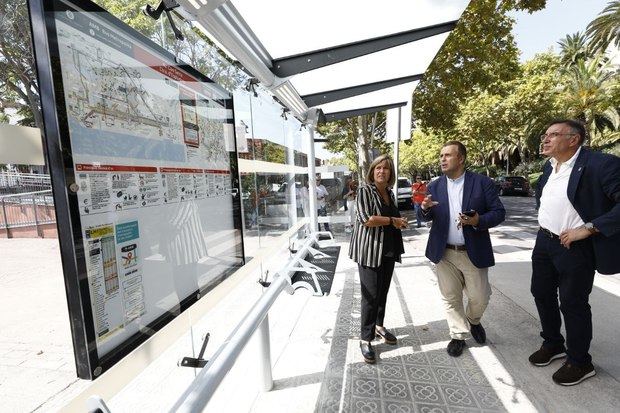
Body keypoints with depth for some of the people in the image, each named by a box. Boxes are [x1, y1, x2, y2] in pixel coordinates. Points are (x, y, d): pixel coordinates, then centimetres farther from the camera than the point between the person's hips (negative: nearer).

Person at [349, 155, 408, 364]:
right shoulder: (365, 190, -10)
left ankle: (378, 326, 37)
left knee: (383, 291, 17)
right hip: (369, 250, -7)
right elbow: (366, 219, -21)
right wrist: (392, 221, -13)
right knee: (371, 294, -3)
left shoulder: (390, 193, 14)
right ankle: (365, 338, 12)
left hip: (388, 250, 7)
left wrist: (399, 222, 9)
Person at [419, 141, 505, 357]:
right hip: (445, 253, 2)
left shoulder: (482, 182, -4)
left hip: (474, 253, -1)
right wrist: (424, 208, -20)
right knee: (450, 298, 10)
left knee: (479, 297, 11)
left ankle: (473, 321, 44)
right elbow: (426, 217, 4)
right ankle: (458, 335, 32)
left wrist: (478, 221, -23)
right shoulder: (435, 186, 3)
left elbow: (499, 212, -4)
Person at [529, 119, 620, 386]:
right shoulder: (549, 167, 7)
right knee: (542, 294, 17)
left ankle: (580, 362, 29)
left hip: (575, 247, -7)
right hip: (544, 242, 7)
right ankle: (552, 345, 39)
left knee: (573, 303, 7)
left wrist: (588, 228, -24)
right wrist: (544, 221, 13)